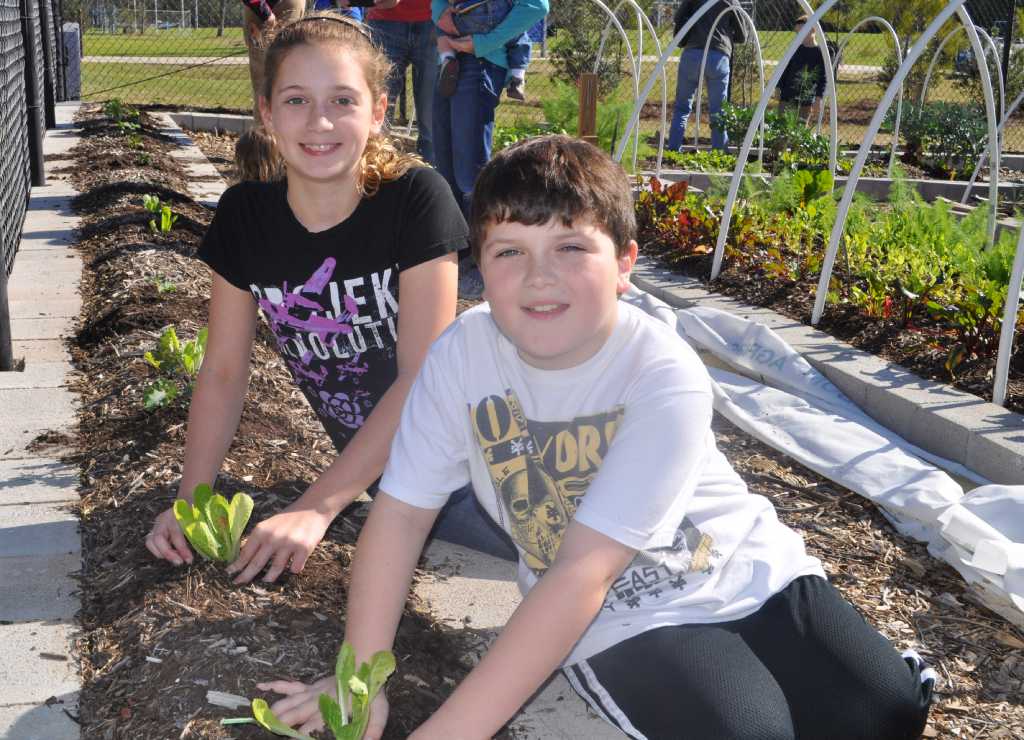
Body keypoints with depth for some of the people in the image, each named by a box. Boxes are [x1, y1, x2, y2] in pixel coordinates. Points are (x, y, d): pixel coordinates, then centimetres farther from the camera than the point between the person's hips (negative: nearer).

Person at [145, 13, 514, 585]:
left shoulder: (416, 199, -17)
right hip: (374, 468, 3)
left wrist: (316, 507, -21)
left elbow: (422, 376, -18)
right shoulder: (245, 215, -5)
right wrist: (192, 498, -9)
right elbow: (224, 372, 3)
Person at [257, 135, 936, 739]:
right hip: (623, 622, 1)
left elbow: (587, 571, -30)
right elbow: (402, 510, -7)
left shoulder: (665, 378, -24)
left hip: (750, 572, 0)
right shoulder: (463, 354, -14)